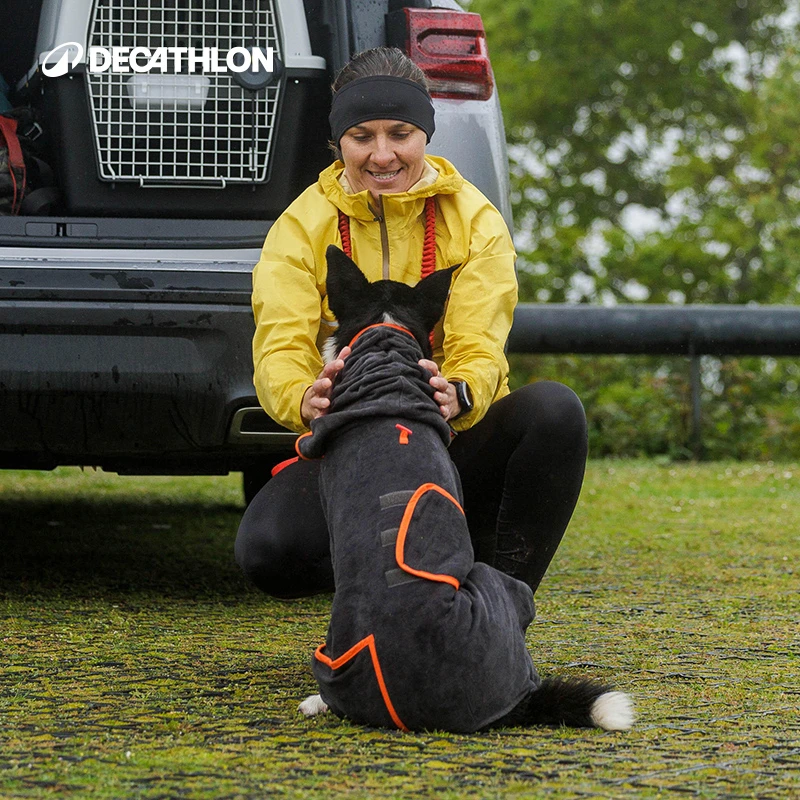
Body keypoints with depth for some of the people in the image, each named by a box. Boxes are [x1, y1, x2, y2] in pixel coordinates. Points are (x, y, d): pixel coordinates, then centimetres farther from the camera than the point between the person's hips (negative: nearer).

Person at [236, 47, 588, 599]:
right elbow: (280, 347, -15)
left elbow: (480, 346, -14)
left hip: (456, 438, 1)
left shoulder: (475, 220, -1)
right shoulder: (302, 228, -1)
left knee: (554, 409, -31)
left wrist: (458, 394, -41)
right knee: (267, 549, -31)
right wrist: (305, 400, -42)